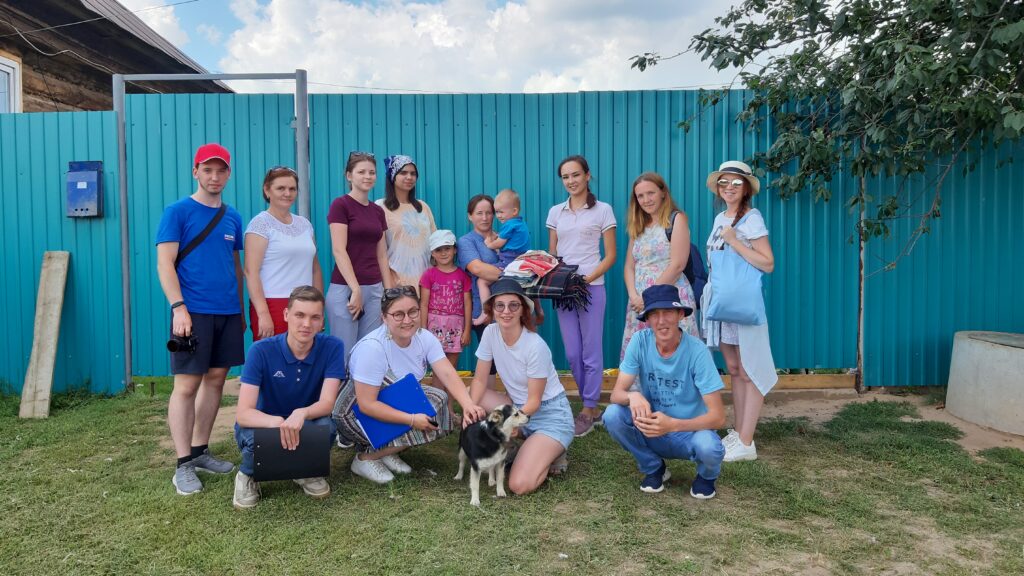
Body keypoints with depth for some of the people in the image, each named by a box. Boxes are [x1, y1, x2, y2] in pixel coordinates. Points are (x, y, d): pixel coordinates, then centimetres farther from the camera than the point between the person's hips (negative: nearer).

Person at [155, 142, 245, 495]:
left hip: (228, 312, 6)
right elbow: (164, 262, -8)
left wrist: (240, 308, 15)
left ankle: (200, 451, 22)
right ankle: (183, 465, 3)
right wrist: (178, 307, -17)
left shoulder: (232, 217, 13)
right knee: (187, 384, -4)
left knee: (216, 378, 10)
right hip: (194, 312, -6)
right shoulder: (178, 212, -3)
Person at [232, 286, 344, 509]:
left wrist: (301, 414, -46)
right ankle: (247, 476, 2)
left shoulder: (332, 347, -17)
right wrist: (277, 422, -49)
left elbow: (327, 403, -23)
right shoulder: (261, 350, -22)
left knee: (326, 424, -33)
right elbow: (243, 414, -27)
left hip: (305, 427, 1)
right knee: (256, 437, -36)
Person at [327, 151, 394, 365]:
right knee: (345, 353, 0)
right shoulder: (340, 205, -6)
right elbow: (339, 251, -13)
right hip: (345, 289, -6)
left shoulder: (378, 211, 13)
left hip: (374, 289, 6)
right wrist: (355, 290, -18)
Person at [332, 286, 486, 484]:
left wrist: (468, 405, -39)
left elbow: (448, 374, -21)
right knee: (427, 420, -21)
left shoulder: (425, 338, -10)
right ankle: (366, 457, -6)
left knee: (439, 399, -11)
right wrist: (412, 419, -33)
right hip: (358, 413, -7)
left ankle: (387, 451, 2)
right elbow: (367, 404, -28)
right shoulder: (372, 347, -29)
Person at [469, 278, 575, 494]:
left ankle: (551, 454, 8)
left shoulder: (536, 346, -23)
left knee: (520, 485, -24)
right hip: (517, 408, 7)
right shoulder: (490, 333, -7)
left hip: (550, 415, -7)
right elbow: (480, 381, -2)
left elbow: (534, 402, -18)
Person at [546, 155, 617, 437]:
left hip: (591, 287, -4)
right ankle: (593, 406, 21)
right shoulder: (556, 212, 13)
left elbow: (610, 256, -1)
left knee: (591, 352, -2)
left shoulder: (602, 210, 1)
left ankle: (588, 411, 10)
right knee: (572, 353, 6)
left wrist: (587, 278, -14)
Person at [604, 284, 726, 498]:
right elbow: (616, 394, -12)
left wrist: (673, 425, -39)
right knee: (612, 415, -24)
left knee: (708, 446, -35)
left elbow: (718, 417, -23)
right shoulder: (640, 341, -13)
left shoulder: (696, 351, -21)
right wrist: (632, 396, -37)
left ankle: (706, 475, 5)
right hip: (652, 430, 3)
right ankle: (653, 467, 4)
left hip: (689, 432, -2)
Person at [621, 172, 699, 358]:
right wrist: (634, 296, -6)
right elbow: (629, 267, 13)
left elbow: (678, 265, -11)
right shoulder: (638, 226, 18)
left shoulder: (677, 219, -1)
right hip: (640, 303, 6)